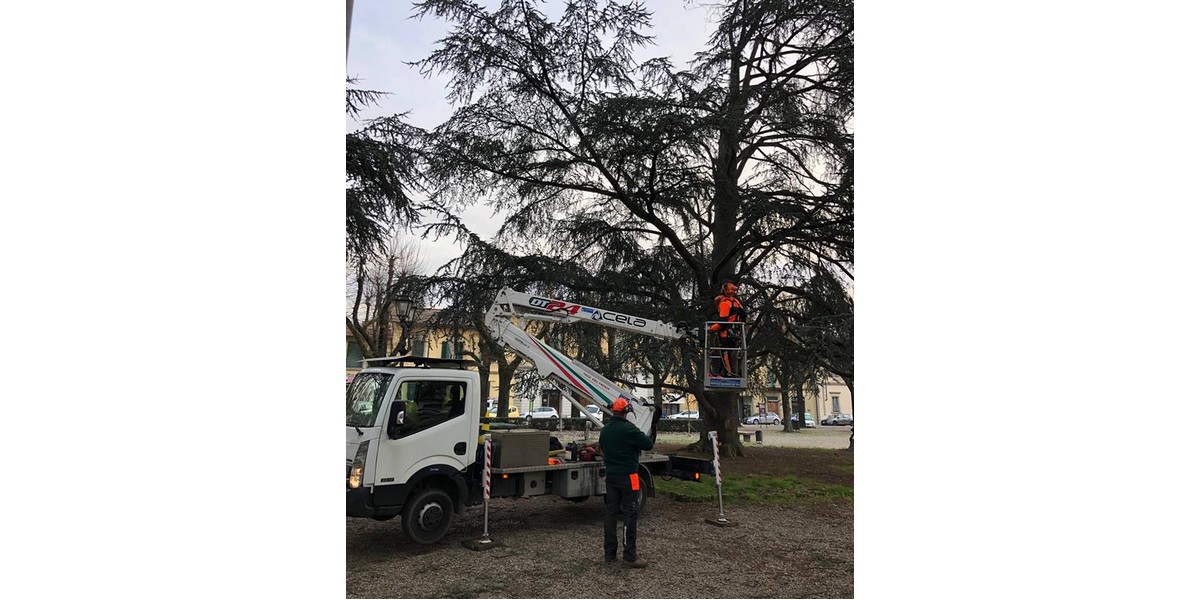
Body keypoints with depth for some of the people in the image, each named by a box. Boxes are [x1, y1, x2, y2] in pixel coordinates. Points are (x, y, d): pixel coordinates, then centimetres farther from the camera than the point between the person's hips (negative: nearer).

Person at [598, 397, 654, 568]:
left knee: (610, 513, 11)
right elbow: (649, 444, -13)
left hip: (610, 476, 7)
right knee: (630, 515, -2)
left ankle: (609, 554, 16)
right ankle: (629, 557, 0)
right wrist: (647, 438, 7)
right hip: (627, 477, -7)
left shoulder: (605, 430, 8)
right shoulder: (629, 429, -17)